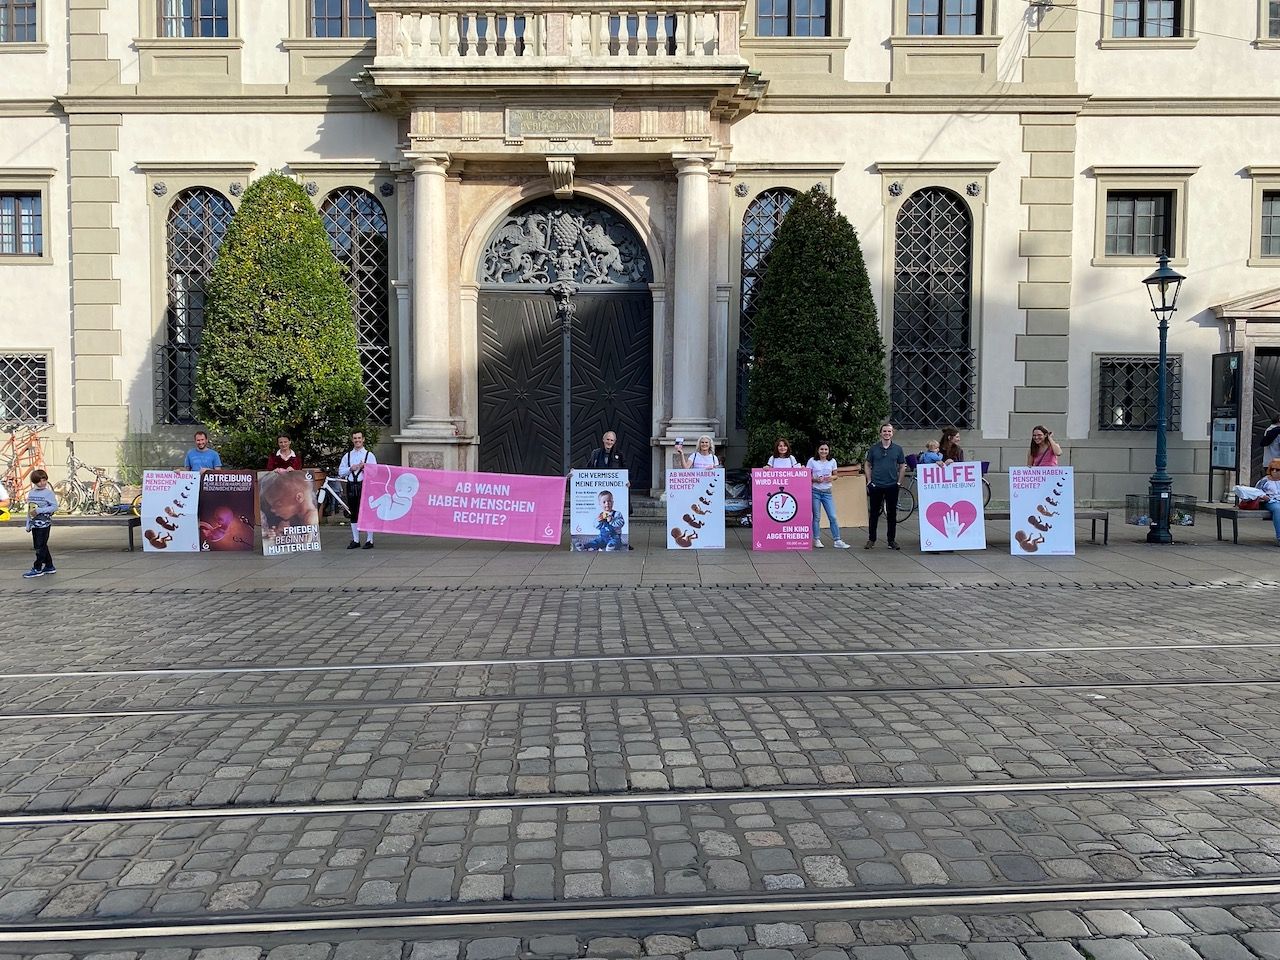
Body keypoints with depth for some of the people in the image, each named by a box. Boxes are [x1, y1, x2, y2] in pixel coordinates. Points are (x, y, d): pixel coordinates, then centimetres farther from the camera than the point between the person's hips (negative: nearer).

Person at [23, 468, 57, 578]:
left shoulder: (48, 493, -8)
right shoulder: (31, 493, 10)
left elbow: (55, 507, -15)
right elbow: (29, 510, 15)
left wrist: (39, 510, -21)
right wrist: (28, 524, 14)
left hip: (44, 523, -7)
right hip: (34, 524, 7)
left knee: (40, 546, -4)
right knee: (39, 546, 11)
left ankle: (37, 569, 1)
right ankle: (49, 567, 20)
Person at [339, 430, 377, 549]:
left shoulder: (369, 455, 4)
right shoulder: (347, 456, 13)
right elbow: (340, 472, 10)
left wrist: (364, 467, -17)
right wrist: (351, 469, -6)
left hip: (365, 485, -3)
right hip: (351, 485, 3)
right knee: (353, 513, 7)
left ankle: (369, 540, 3)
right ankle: (355, 540, 15)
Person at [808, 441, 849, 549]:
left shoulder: (832, 461, 5)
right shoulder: (812, 461, -2)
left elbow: (835, 475, 15)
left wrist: (831, 478, -8)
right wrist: (816, 479, -17)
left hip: (827, 492, 2)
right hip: (815, 491, -2)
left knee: (833, 517, -1)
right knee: (816, 517, 3)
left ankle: (837, 541, 3)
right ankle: (816, 539, 13)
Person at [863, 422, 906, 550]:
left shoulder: (897, 449, 4)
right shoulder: (873, 448, 3)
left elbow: (902, 466, 10)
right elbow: (867, 465, 8)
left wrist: (899, 482, 3)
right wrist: (869, 481, 0)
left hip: (892, 486, 0)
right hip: (875, 486, 0)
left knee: (892, 514, 5)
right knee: (873, 513, 5)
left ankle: (892, 540, 13)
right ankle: (871, 539, 13)